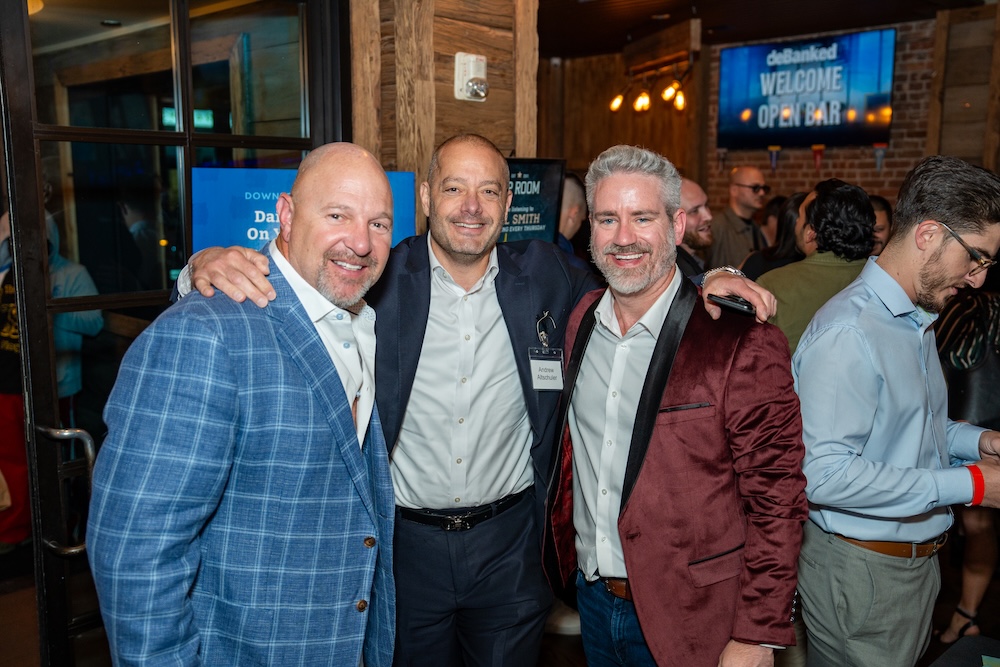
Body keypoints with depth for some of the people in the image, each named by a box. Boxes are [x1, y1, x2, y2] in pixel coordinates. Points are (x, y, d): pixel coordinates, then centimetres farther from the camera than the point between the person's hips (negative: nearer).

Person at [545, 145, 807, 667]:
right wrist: (568, 556, 10)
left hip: (687, 622, -5)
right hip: (592, 599, 5)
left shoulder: (745, 344, -18)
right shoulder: (580, 322, -1)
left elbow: (776, 504, -15)